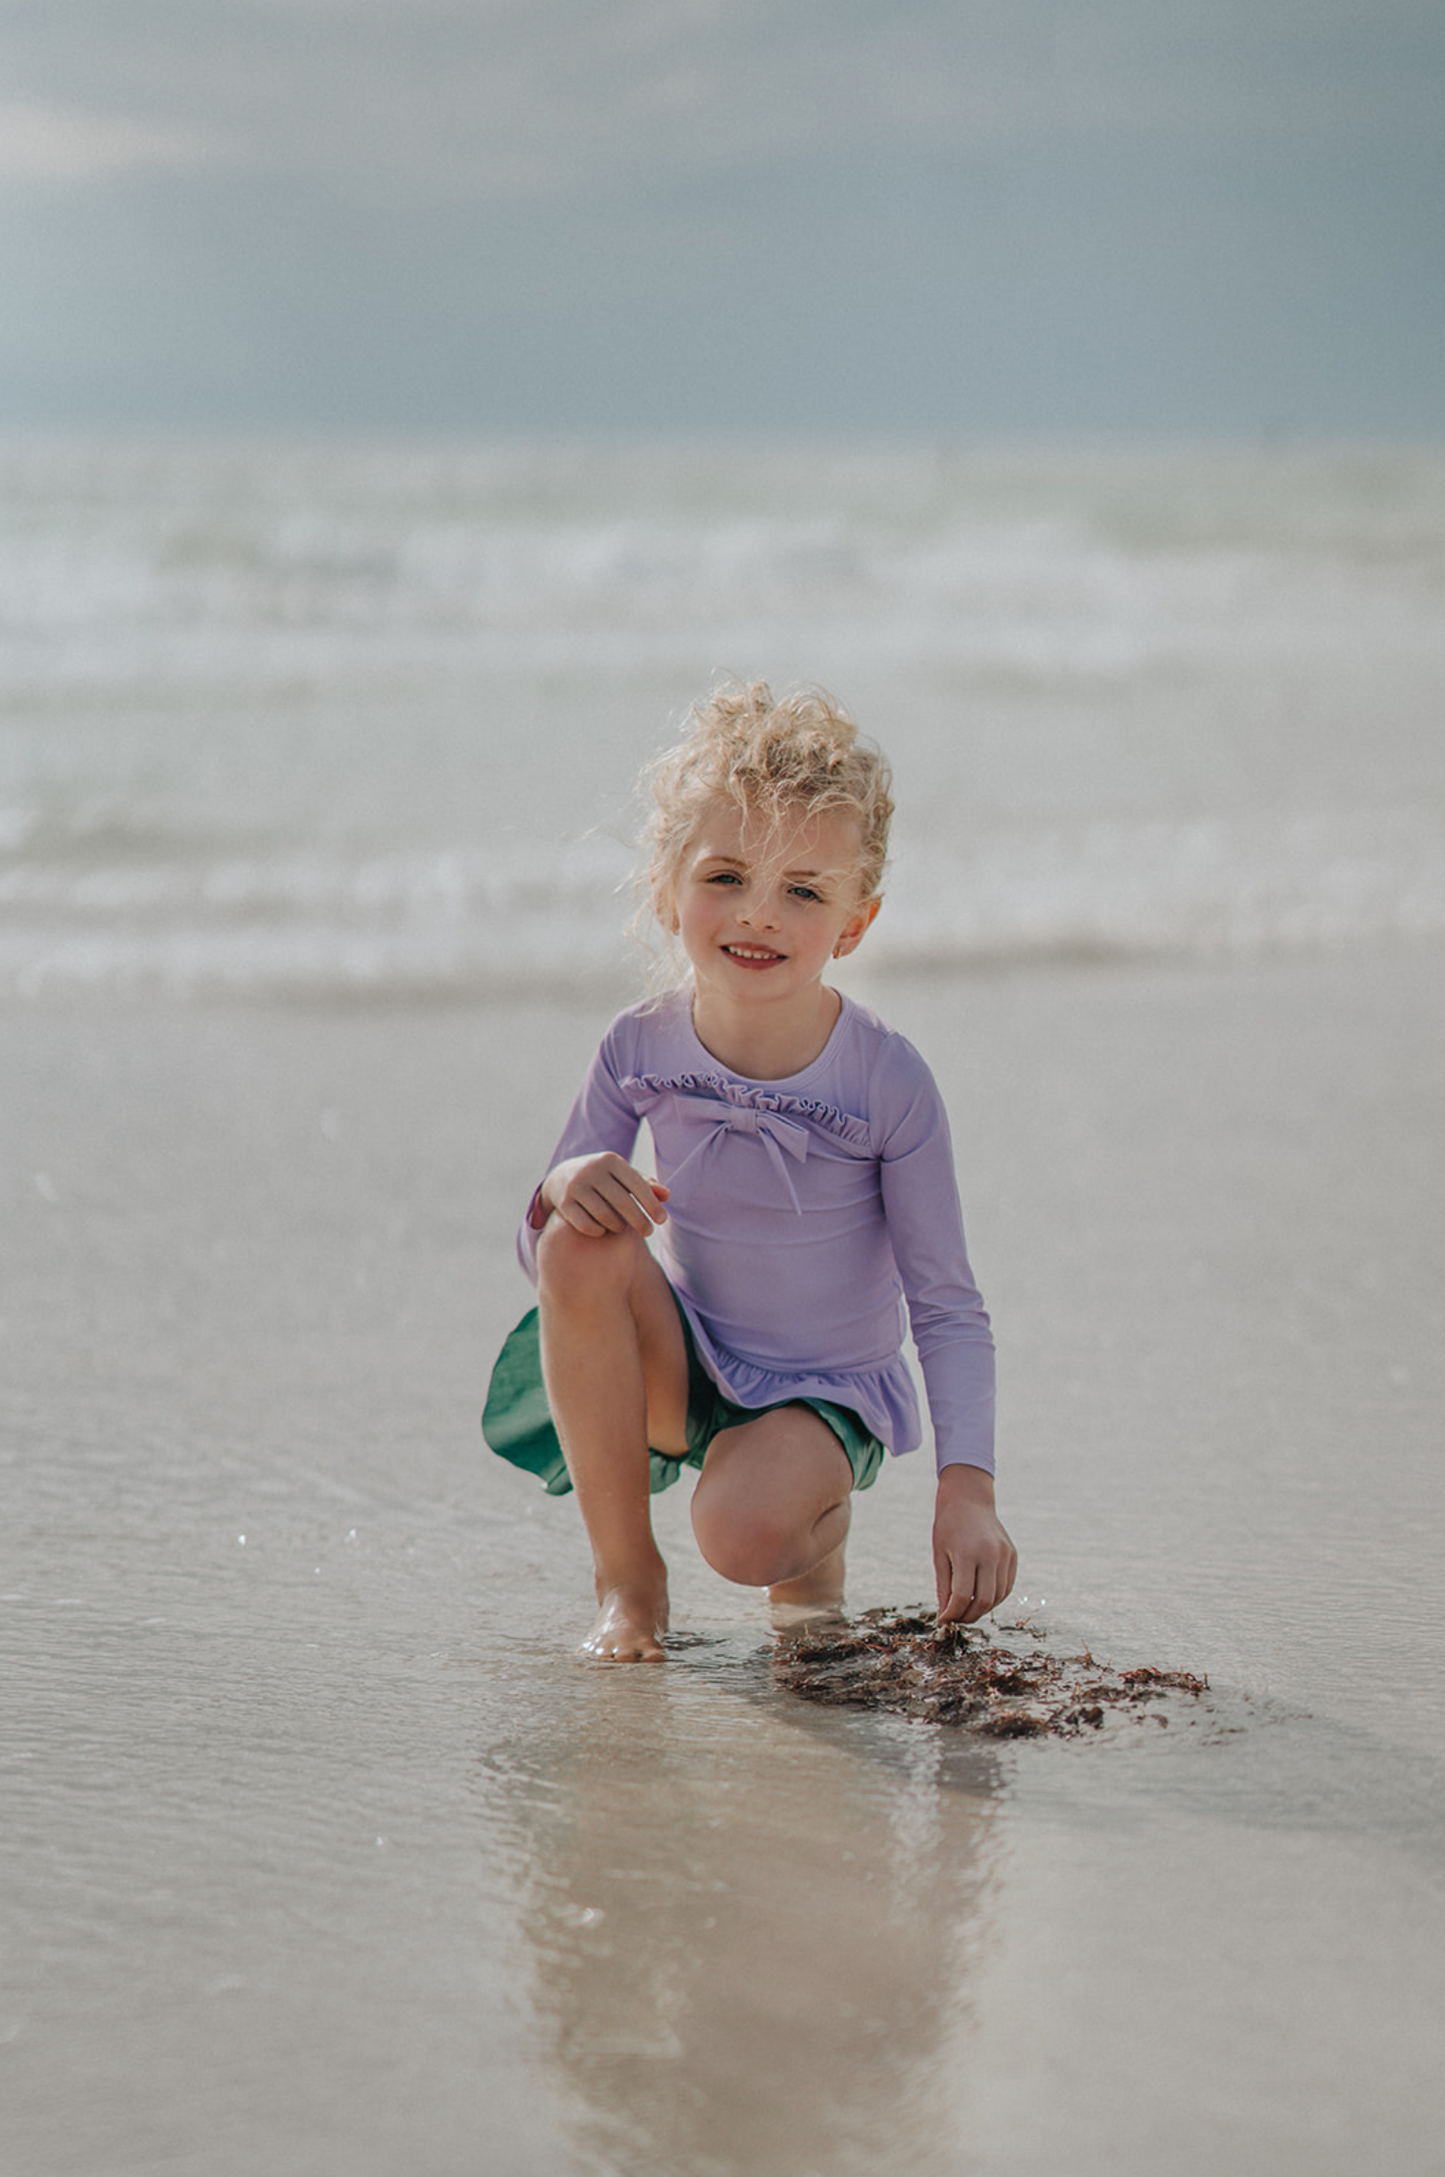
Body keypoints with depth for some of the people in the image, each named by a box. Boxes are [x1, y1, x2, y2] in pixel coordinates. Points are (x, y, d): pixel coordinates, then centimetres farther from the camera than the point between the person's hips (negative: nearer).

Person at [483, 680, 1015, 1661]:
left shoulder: (889, 1081, -19)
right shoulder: (640, 1048, -11)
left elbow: (948, 1309, -14)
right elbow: (538, 1250, -4)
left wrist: (968, 1488, -25)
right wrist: (565, 1190, -29)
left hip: (823, 1391, -3)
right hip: (685, 1363, 3)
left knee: (742, 1532, -34)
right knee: (585, 1243, -28)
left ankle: (817, 1539, 9)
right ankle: (626, 1577, -12)